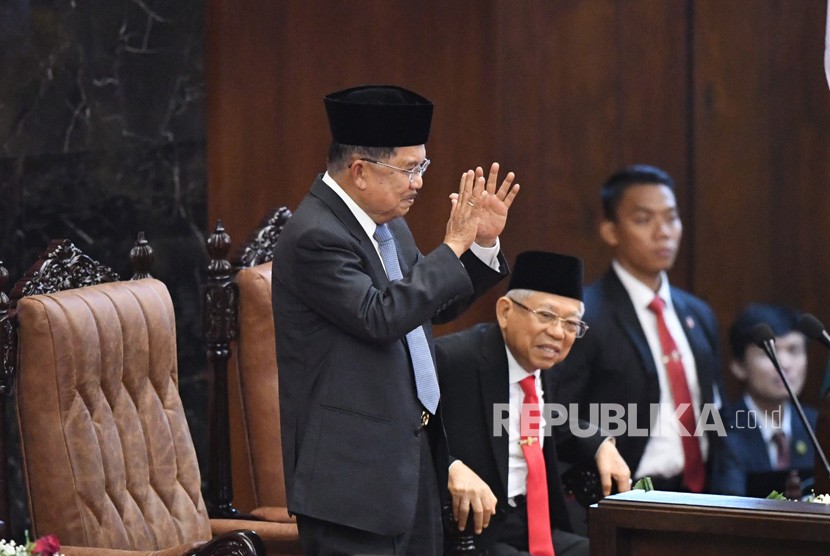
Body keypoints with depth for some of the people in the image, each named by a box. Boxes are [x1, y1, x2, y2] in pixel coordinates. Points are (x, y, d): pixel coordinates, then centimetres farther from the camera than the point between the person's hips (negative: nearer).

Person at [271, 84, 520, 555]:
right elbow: (382, 317, -27)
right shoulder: (315, 237, -18)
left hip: (416, 449, 9)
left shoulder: (388, 223, 11)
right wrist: (452, 247, -19)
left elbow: (433, 304, 22)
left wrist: (483, 243, 7)